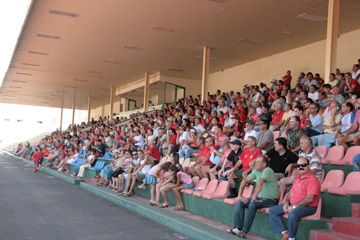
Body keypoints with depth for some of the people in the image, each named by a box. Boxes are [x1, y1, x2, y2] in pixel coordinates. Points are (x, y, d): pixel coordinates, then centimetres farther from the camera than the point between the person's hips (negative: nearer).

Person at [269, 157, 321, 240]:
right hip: (292, 205, 9)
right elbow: (291, 192, 21)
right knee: (272, 211, 0)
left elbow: (310, 199, -22)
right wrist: (286, 202, 1)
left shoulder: (312, 179, -13)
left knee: (293, 214, -39)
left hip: (308, 207, -9)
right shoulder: (297, 178, 15)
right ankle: (284, 233, -10)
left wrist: (294, 207, -21)